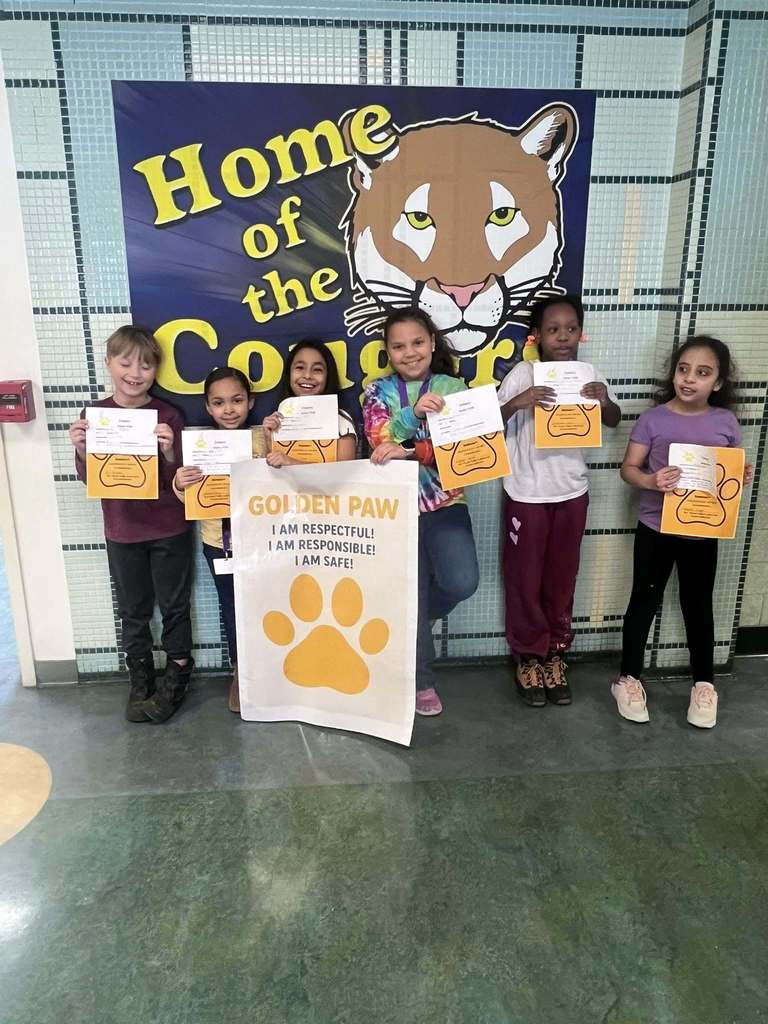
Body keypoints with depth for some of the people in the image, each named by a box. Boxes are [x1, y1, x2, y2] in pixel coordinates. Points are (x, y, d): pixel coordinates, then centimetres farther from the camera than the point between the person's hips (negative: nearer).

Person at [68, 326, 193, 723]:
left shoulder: (168, 416, -10)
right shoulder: (94, 416, -3)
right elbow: (90, 480, -1)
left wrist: (169, 453, -28)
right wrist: (82, 451, -20)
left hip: (169, 530, -2)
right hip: (122, 531, 2)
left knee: (174, 605, 12)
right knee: (133, 610, 15)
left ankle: (177, 676, 30)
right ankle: (140, 679, 32)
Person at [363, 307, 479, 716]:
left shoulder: (453, 387, 3)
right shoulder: (378, 391, 4)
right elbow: (379, 442, -11)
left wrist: (408, 451, -24)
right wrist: (414, 413, -27)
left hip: (444, 503, 0)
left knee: (462, 582, -18)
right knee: (412, 595, 4)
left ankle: (419, 618, 18)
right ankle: (422, 680, 23)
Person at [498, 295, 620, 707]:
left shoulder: (589, 374, -1)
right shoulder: (523, 374, -12)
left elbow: (613, 421, 10)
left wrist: (605, 401, -13)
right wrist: (517, 402, -34)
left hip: (572, 491, 3)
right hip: (527, 494, -3)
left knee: (562, 577, 14)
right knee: (525, 578, 8)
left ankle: (555, 653, 32)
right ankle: (528, 655, 26)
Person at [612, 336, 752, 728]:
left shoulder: (726, 422, -1)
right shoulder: (653, 419, -8)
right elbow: (628, 468, -7)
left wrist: (743, 477, -13)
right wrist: (651, 482, -27)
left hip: (702, 531, 2)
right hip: (655, 527, -2)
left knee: (698, 605, 15)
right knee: (644, 601, 9)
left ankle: (704, 683, 31)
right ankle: (628, 679, 23)